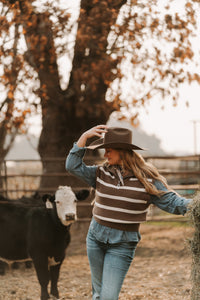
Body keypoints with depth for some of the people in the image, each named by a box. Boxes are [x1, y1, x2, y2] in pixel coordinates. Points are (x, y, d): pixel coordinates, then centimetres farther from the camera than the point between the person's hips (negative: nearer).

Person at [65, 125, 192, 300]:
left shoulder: (146, 179, -8)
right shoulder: (102, 173, 3)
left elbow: (172, 202, -9)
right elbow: (73, 166, 1)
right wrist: (85, 137, -5)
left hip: (122, 244, -4)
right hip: (96, 237, 4)